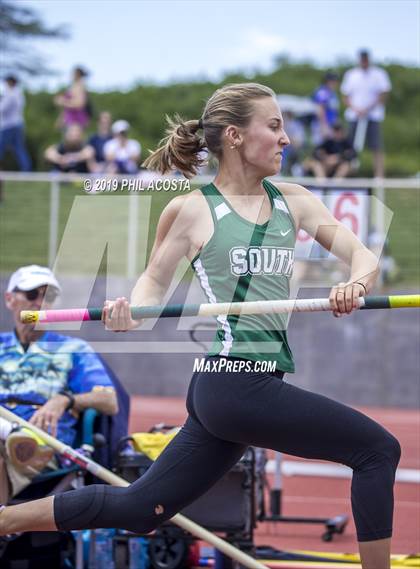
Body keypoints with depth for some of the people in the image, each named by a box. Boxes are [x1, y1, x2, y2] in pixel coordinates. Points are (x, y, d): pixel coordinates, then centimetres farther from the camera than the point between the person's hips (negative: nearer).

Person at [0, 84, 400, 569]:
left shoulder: (292, 201, 13)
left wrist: (355, 284, -17)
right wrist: (131, 312, -15)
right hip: (234, 380, -7)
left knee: (141, 507, 11)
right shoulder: (192, 210, -2)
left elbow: (363, 256, 7)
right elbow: (154, 280, 7)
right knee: (377, 448, -9)